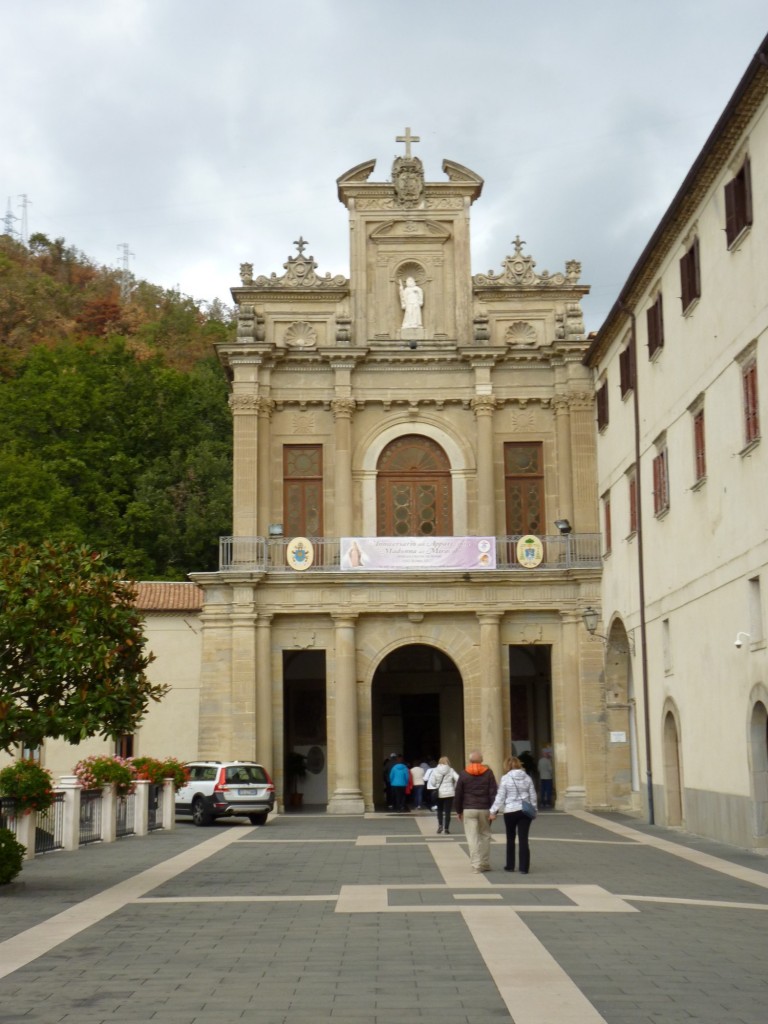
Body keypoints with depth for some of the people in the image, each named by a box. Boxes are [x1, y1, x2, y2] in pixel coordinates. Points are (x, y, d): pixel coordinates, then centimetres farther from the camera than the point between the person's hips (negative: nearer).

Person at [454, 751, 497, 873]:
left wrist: (458, 811, 12)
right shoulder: (488, 773, 2)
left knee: (472, 837, -2)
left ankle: (476, 864, -8)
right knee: (485, 835, 13)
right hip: (485, 809, 1)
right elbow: (493, 793, -2)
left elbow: (458, 794, 4)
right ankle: (485, 864, 14)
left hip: (468, 810, -1)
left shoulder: (463, 774, 2)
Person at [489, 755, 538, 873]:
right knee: (523, 839, 1)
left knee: (510, 839, 13)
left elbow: (500, 797, -7)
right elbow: (533, 795, 9)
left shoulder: (505, 778, -6)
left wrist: (493, 811, -1)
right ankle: (524, 867, -3)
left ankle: (510, 865, 20)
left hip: (510, 811, -2)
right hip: (525, 811, 2)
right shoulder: (527, 777, 4)